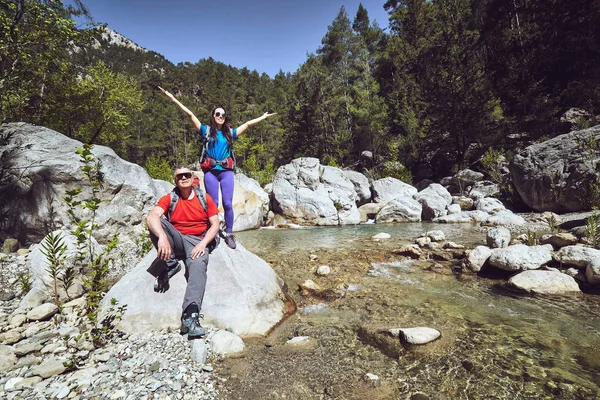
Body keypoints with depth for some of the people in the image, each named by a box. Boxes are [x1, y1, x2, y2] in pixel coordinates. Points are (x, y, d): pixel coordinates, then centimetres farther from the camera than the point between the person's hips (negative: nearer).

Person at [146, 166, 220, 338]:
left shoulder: (205, 198, 3)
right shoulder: (169, 198, 1)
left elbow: (215, 225, 1)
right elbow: (151, 217, -18)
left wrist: (203, 244, -16)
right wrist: (162, 237, -38)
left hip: (197, 241, -1)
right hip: (175, 240, 2)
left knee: (199, 265, -34)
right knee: (157, 222, -24)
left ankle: (191, 315, -45)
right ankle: (170, 264, -15)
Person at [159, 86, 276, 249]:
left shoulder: (230, 133, 14)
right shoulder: (206, 130, 8)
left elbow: (247, 124, 20)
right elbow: (190, 114, 4)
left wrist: (263, 117, 27)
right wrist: (172, 98, 2)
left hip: (226, 171, 1)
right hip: (210, 172, -1)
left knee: (228, 204, -3)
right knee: (213, 203, 2)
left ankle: (229, 234, 7)